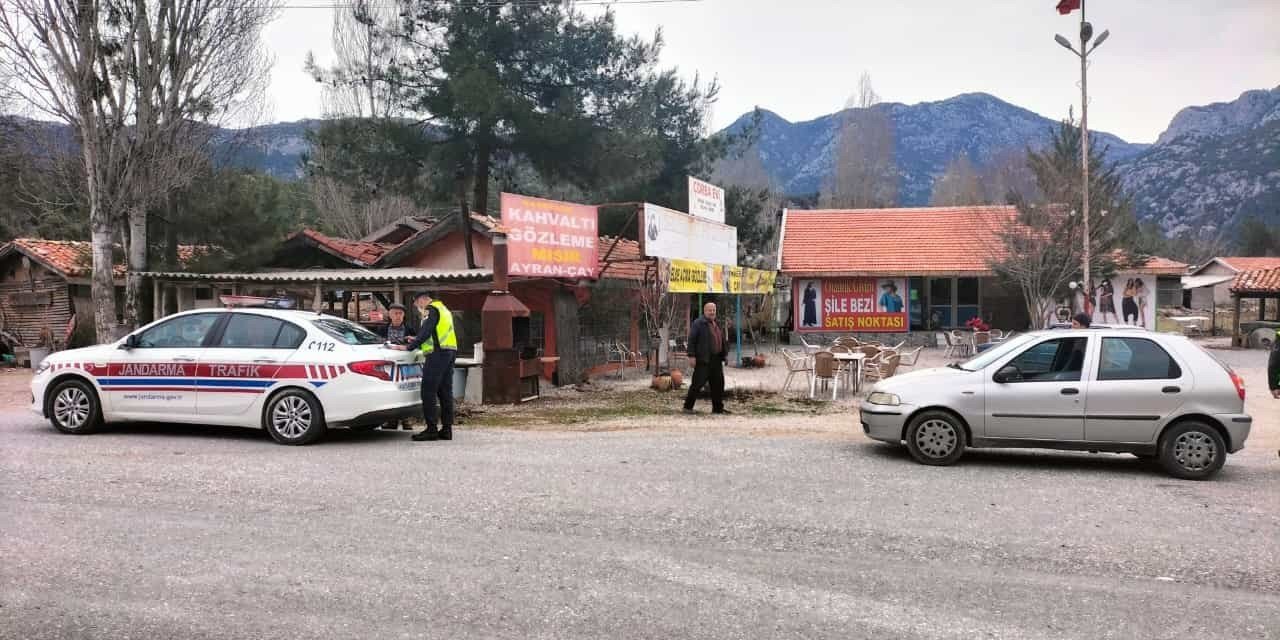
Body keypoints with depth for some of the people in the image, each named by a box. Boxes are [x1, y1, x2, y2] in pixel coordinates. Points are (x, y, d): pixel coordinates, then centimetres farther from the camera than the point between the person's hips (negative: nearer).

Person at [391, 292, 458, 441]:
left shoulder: (431, 309, -4)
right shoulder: (444, 310, 26)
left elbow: (425, 332, -15)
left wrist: (409, 347, -15)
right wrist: (417, 342, 27)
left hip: (437, 354, -10)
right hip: (450, 351, 10)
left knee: (428, 391, -9)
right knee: (445, 392, 9)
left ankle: (431, 429, -12)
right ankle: (447, 429, 9)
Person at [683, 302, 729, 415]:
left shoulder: (717, 324, 18)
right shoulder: (698, 323, -7)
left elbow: (723, 340, 25)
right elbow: (691, 340, -12)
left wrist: (724, 354, 17)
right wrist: (691, 356, -18)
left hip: (716, 360, 8)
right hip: (703, 360, -8)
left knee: (718, 384, 8)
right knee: (698, 383, -6)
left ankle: (718, 408, 17)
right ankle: (688, 406, 3)